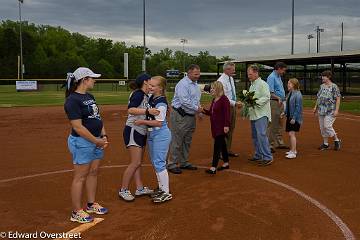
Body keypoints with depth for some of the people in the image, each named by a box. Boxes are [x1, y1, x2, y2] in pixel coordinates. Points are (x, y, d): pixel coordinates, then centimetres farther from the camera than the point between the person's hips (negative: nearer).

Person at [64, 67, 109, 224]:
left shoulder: (90, 97, 12)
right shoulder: (73, 100, -17)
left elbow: (97, 117, 17)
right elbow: (78, 127, -21)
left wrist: (104, 136, 3)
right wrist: (97, 141, -17)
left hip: (96, 140, 9)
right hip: (82, 142, -9)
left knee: (93, 172, 16)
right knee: (80, 177, -2)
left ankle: (91, 204, 31)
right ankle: (76, 212, 8)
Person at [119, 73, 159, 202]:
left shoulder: (146, 96, 12)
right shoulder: (138, 94, -15)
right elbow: (130, 110, -29)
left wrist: (160, 111, 10)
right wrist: (148, 111, -37)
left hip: (141, 132, 10)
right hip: (133, 130, -10)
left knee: (138, 162, 14)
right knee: (135, 163, -9)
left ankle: (140, 188, 22)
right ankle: (123, 190, 2)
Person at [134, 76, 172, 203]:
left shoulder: (161, 102, -20)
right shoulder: (151, 98, 7)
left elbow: (159, 122, -22)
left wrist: (142, 121, -20)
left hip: (161, 135, -10)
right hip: (151, 134, 10)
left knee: (159, 163, -6)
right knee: (155, 162, 16)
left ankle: (166, 193, 3)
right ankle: (161, 188, 29)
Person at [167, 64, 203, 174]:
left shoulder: (195, 84, 15)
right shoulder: (183, 84, -15)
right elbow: (184, 101, -23)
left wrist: (199, 108, 8)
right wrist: (196, 108, -16)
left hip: (191, 116, 9)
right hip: (180, 116, -9)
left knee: (187, 141, 15)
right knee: (177, 141, -4)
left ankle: (184, 162, 26)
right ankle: (172, 164, 4)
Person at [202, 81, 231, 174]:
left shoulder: (224, 99, -14)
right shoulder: (214, 100, 12)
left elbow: (227, 113, -19)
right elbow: (211, 112, 15)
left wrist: (226, 125, -23)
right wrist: (203, 110, -1)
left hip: (221, 127, -9)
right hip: (215, 126, 9)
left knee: (217, 145, -9)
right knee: (222, 144, 18)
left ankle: (213, 168, -9)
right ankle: (226, 163, 30)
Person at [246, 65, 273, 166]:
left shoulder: (262, 84, -8)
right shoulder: (252, 85, 19)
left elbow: (266, 97, -17)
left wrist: (255, 102, -24)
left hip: (261, 114, -9)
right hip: (253, 114, 9)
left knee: (261, 135, -15)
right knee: (255, 136, 13)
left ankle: (267, 157, -12)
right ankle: (258, 156, 24)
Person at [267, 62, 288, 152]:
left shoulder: (279, 77, 17)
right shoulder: (271, 77, -12)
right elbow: (270, 93, -20)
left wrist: (282, 99, 14)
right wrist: (278, 98, -30)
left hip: (280, 102, 10)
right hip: (274, 103, -10)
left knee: (280, 124, 15)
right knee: (273, 125, -7)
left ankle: (279, 142, 23)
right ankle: (270, 144, -2)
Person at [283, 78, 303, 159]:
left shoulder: (298, 94, -16)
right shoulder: (290, 93, 11)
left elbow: (298, 107, -19)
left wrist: (294, 118, -21)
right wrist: (285, 112, 13)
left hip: (295, 118, -9)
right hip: (289, 116, 9)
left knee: (292, 134, -13)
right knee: (290, 134, 16)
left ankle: (293, 153, -10)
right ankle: (293, 150, 29)